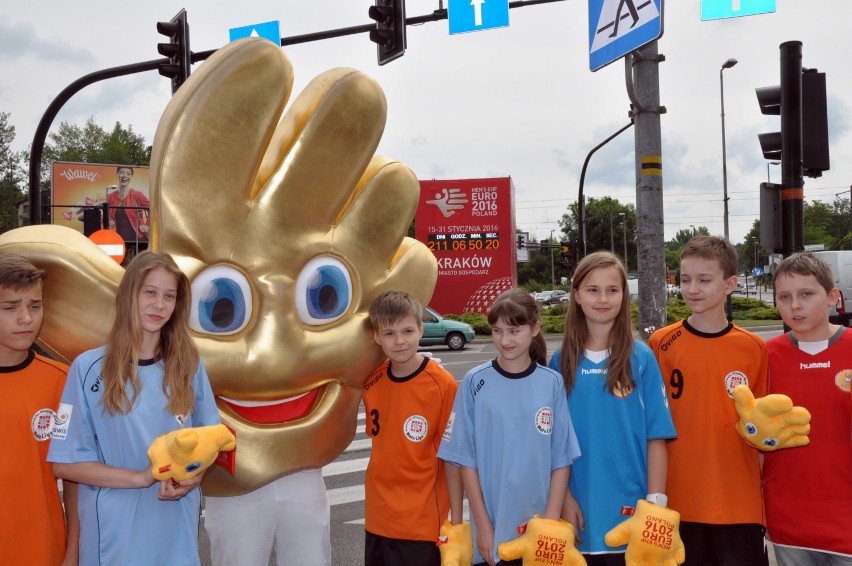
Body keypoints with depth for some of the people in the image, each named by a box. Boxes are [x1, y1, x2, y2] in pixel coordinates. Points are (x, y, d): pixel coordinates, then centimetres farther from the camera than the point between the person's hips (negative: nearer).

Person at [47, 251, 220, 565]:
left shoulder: (189, 364, 1)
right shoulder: (89, 367, -6)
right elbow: (65, 462, -6)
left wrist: (193, 477, -12)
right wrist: (142, 477, -17)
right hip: (116, 532, -2)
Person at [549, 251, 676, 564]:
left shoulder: (641, 358, -4)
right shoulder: (562, 361, 0)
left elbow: (656, 437, -4)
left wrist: (655, 503, -8)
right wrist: (564, 497, -4)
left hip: (630, 510, -1)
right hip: (579, 509, 2)